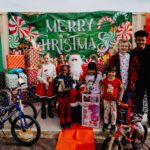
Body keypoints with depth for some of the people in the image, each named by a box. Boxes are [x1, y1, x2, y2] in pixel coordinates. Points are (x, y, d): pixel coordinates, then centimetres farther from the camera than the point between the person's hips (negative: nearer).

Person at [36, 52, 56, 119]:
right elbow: (38, 76, -4)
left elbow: (55, 75, 3)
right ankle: (43, 113, 24)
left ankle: (50, 112, 30)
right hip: (43, 84, -1)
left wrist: (52, 78, -17)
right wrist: (44, 81, -15)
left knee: (49, 99, 13)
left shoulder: (52, 66, -2)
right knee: (43, 100, 9)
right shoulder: (41, 66, -5)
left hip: (50, 85, 1)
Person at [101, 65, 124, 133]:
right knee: (106, 112, 14)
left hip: (114, 99, -2)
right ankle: (105, 124, 30)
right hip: (106, 99, 2)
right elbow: (103, 88, 9)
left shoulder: (117, 81, -11)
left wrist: (120, 96, -8)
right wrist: (102, 94, 1)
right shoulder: (105, 80, -5)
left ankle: (113, 125, 22)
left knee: (113, 113, 8)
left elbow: (122, 89, -1)